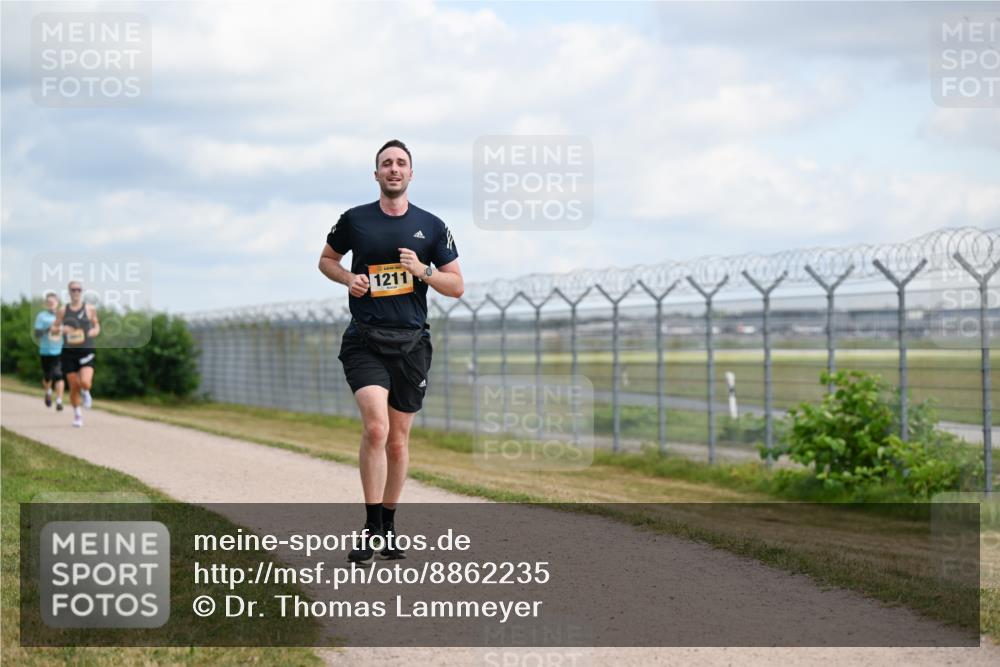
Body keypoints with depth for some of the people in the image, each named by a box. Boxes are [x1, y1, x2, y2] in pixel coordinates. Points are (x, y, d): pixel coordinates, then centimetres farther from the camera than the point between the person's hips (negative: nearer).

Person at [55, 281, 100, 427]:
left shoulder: (90, 309, 3)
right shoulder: (63, 311, 5)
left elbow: (97, 327, 15)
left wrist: (93, 332, -7)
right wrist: (62, 330, -13)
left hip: (86, 351, -1)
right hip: (69, 352, 1)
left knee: (85, 382, -20)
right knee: (73, 386, 2)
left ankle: (85, 393, 17)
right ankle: (77, 415, 20)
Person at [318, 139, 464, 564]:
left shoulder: (432, 226, 6)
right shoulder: (355, 220, 3)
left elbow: (457, 286, 8)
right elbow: (327, 260, 19)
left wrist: (422, 271, -10)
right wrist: (349, 278, -2)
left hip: (411, 343, 2)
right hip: (364, 341, -2)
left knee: (397, 440, 8)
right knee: (375, 428, -20)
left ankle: (388, 527, 23)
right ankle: (370, 528, -14)